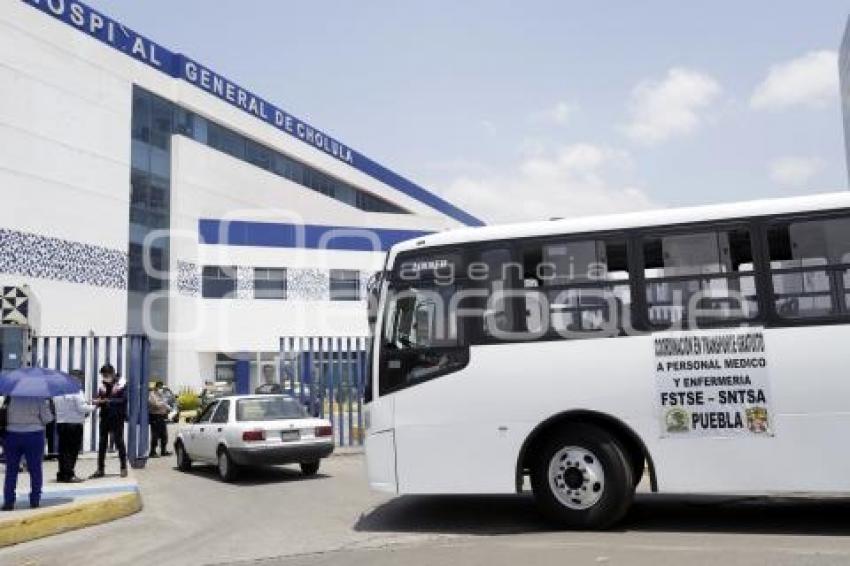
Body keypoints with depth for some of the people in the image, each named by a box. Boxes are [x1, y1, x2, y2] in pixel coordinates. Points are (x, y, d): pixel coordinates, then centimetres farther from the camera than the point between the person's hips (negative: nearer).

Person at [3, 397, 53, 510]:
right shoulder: (39, 397, -10)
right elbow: (46, 418, -8)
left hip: (12, 434, 2)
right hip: (34, 434, -2)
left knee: (11, 470, 10)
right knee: (35, 469, 8)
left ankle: (8, 501, 9)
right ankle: (34, 500, 11)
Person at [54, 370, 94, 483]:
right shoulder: (76, 391, -12)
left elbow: (55, 404, 12)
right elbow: (82, 407, -16)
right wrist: (93, 406, 0)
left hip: (60, 423, 6)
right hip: (74, 424, -6)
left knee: (63, 449, 11)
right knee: (72, 450, 0)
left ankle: (62, 475, 15)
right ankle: (69, 475, 0)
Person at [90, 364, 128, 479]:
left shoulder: (121, 385, -5)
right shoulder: (102, 385, 8)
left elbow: (123, 400, -15)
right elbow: (99, 400, 10)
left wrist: (108, 401, -23)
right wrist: (97, 402, -13)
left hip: (117, 418, -4)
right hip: (104, 417, 4)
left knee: (119, 442, 1)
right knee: (102, 443, 6)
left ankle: (123, 468, 9)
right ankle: (100, 469, 14)